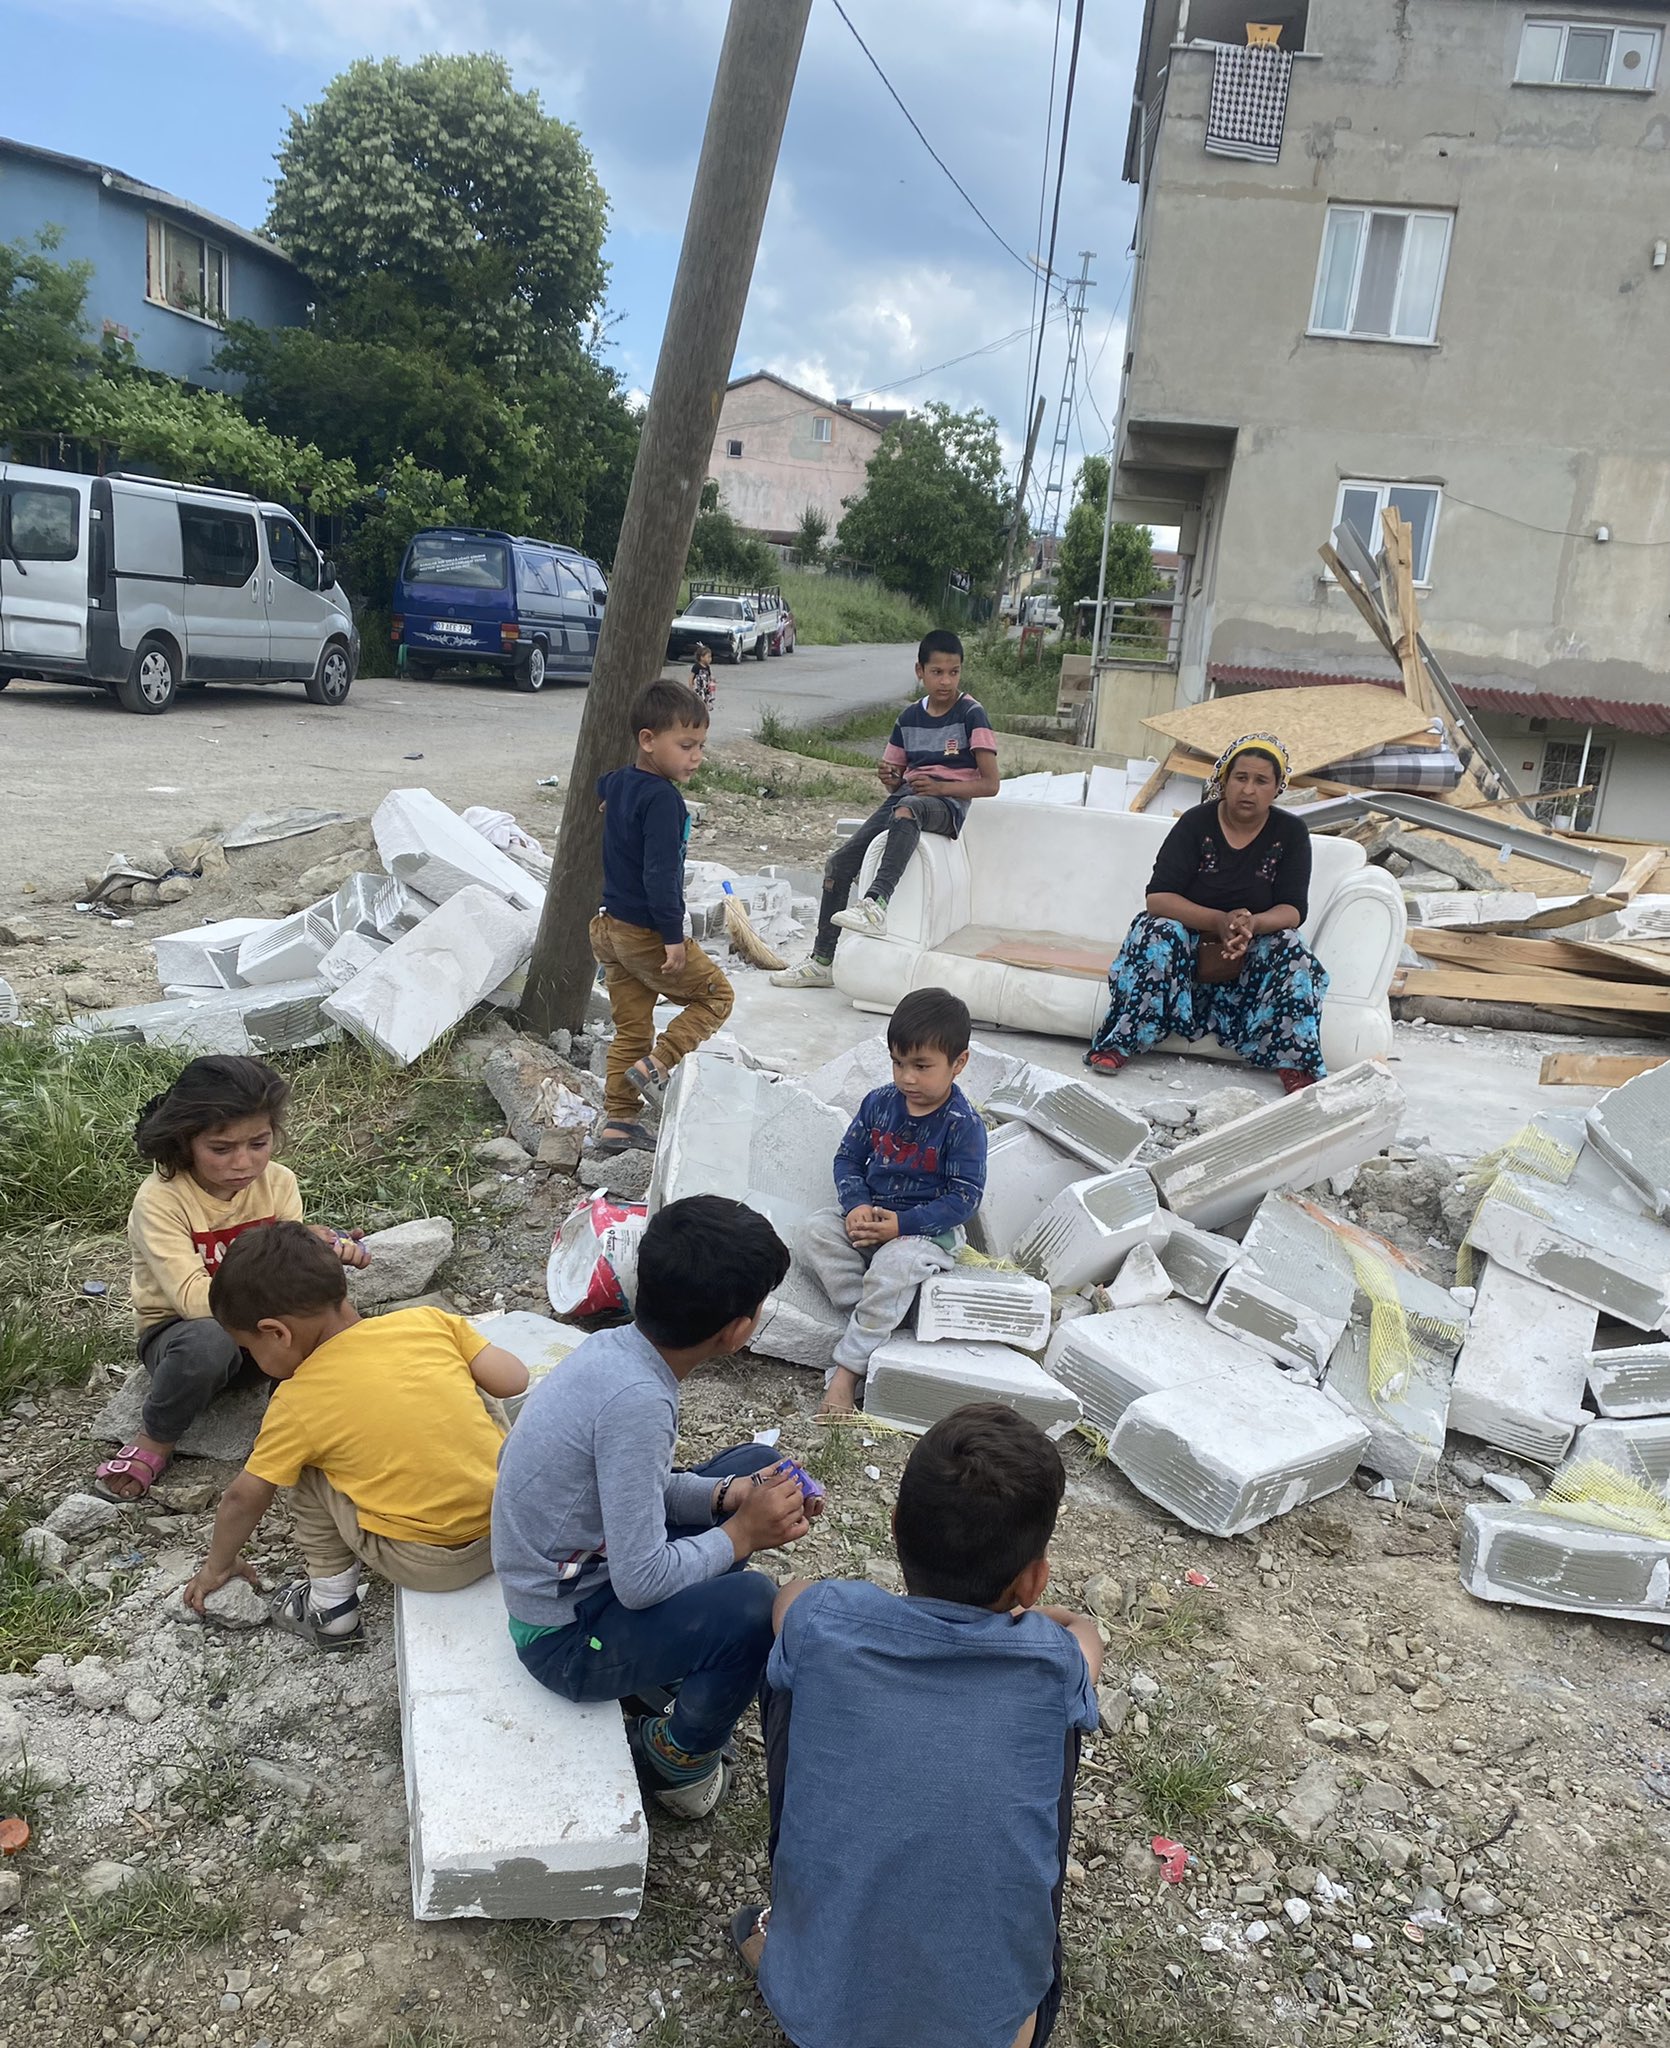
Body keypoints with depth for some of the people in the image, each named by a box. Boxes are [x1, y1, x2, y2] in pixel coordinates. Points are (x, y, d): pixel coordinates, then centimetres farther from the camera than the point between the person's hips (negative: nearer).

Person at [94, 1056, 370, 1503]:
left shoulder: (278, 1182, -9)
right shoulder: (159, 1200, -22)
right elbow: (195, 1299, -31)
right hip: (177, 1330, -3)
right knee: (209, 1340, -40)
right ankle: (155, 1442, -9)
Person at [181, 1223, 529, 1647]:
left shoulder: (296, 1403, -6)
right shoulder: (427, 1320, -2)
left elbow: (243, 1499, 8)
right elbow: (514, 1380, -1)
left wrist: (217, 1565, 27)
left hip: (428, 1565, -3)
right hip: (512, 1525, 4)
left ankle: (331, 1608, 20)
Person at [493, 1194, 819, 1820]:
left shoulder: (617, 1346, -7)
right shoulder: (638, 1399, -33)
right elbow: (640, 1582, -29)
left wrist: (725, 1496, -5)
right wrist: (741, 1535, -15)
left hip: (591, 1562, 9)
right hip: (565, 1636, -9)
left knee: (757, 1465, 10)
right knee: (754, 1604, -30)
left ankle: (678, 1663, 18)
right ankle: (680, 1758, 1)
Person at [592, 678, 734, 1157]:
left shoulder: (617, 782, 7)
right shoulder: (662, 798, -21)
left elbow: (596, 787, 33)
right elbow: (660, 873, -25)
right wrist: (673, 937, -23)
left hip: (611, 926, 9)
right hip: (647, 933, -9)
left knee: (631, 1028, 14)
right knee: (715, 994, 9)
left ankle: (617, 1123, 17)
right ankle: (656, 1064, -2)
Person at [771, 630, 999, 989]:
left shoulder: (971, 715, -3)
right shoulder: (910, 717, 14)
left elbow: (990, 784, -7)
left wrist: (940, 787, -18)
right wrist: (888, 777, -3)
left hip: (947, 804, -6)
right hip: (906, 796, 6)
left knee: (908, 808, -42)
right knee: (840, 862, -8)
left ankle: (876, 903, -55)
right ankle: (822, 961, 0)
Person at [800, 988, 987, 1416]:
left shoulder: (963, 1125, -14)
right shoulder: (878, 1103, 1)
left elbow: (963, 1197, -15)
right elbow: (848, 1157, 6)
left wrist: (901, 1224, -24)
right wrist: (856, 1206, -14)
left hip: (930, 1229, -6)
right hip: (870, 1214, 6)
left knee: (895, 1265, -34)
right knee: (816, 1231, -19)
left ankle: (846, 1373, -30)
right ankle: (877, 1320, -23)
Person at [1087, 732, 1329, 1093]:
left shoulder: (1290, 833, -4)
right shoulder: (1196, 823, -9)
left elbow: (1293, 911, -13)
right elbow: (1157, 898, -19)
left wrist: (1251, 925, -37)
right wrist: (1220, 921, -36)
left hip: (1253, 953, 1)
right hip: (1191, 942, -1)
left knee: (1290, 949, -29)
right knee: (1159, 933, -31)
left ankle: (1295, 1064, -27)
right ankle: (1116, 1045, -29)